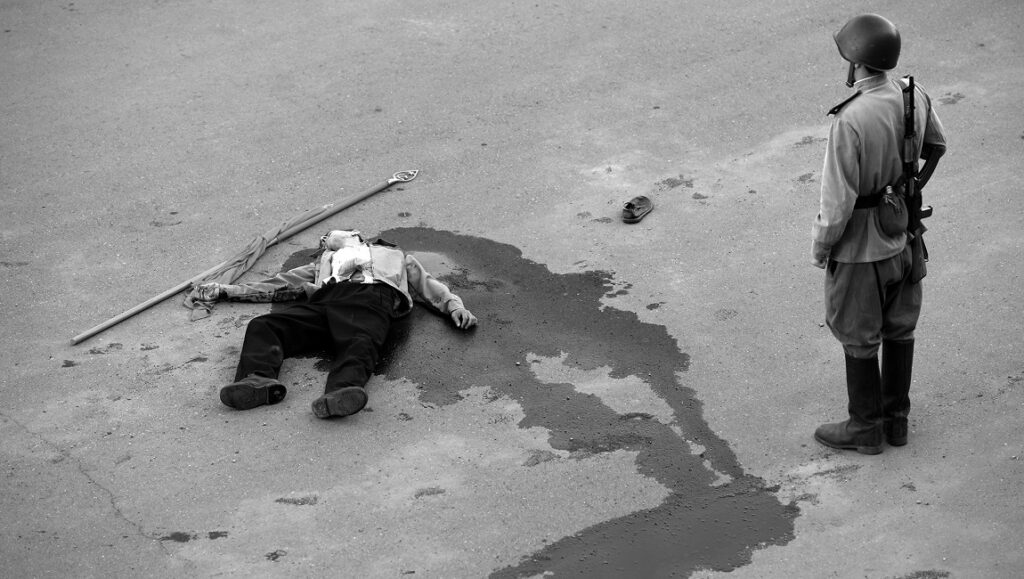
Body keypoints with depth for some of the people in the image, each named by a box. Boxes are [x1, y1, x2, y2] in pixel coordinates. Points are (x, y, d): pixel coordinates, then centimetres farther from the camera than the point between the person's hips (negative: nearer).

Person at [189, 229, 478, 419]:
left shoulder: (395, 257, 41)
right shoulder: (323, 264, 46)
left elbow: (430, 286, 29)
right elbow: (278, 285, 40)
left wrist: (455, 306, 7)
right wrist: (224, 290, 31)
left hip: (372, 297, -3)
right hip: (324, 300, 3)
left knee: (359, 344, -39)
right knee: (262, 326, -25)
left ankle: (344, 390, -68)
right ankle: (258, 379, -51)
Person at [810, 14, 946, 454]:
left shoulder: (848, 122, -33)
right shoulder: (914, 97, -10)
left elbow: (837, 202, -27)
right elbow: (935, 146, 12)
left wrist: (819, 248, -10)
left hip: (859, 248, -7)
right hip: (902, 237, 7)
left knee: (858, 338, 12)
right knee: (899, 327, 21)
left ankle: (865, 428, 28)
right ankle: (896, 418, 37)